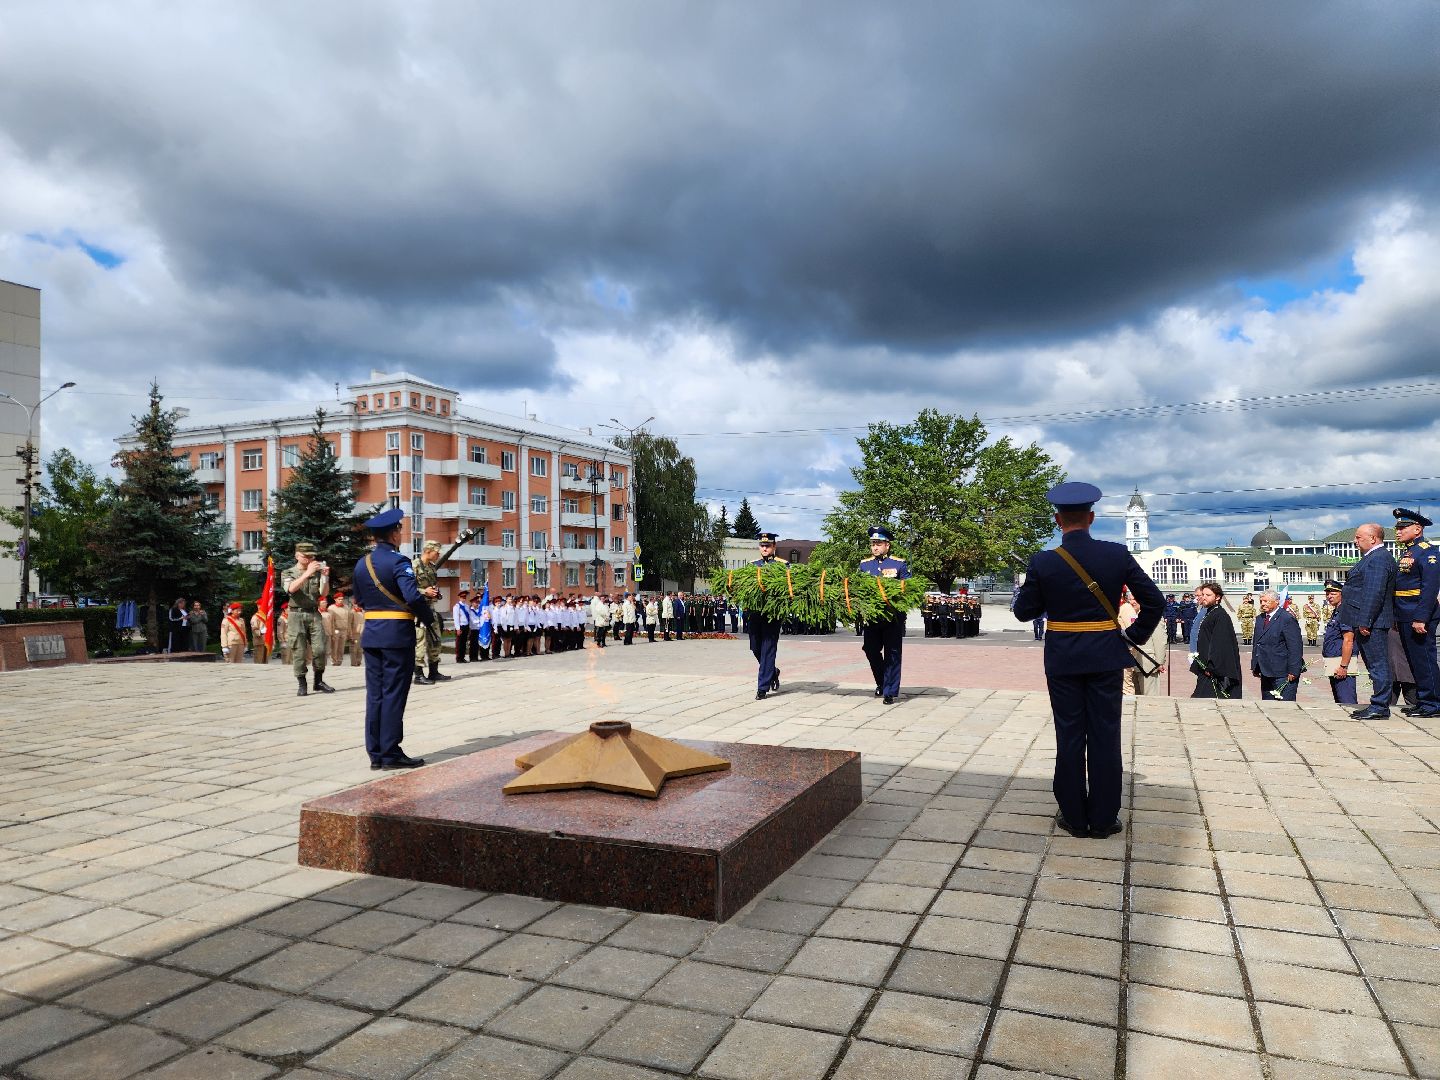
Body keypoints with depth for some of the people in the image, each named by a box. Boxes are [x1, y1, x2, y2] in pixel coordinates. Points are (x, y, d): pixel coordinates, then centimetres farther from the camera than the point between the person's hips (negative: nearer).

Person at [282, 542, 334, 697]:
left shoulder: (317, 573, 13)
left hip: (314, 614, 2)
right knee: (298, 652, -2)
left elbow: (324, 593, 2)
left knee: (319, 649, -4)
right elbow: (291, 588, -17)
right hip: (297, 616, -2)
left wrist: (325, 577, -14)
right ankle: (302, 685, 5)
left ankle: (319, 681, 9)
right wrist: (307, 573, -26)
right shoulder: (288, 573, 5)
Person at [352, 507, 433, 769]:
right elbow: (413, 597, -23)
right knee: (394, 693, -1)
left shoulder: (362, 564, 10)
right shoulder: (398, 561, -13)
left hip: (370, 634, 7)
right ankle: (391, 753, 3)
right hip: (397, 634, -7)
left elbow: (359, 599, 17)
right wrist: (429, 617, -8)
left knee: (374, 693, 10)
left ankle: (375, 753, 14)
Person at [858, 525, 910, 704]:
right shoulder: (864, 564, 12)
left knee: (892, 654, -2)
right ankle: (881, 683, 30)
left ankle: (890, 692, 5)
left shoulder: (900, 564, 2)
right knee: (871, 651, 7)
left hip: (893, 617, -3)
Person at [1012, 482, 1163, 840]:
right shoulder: (1117, 555, -6)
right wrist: (1135, 636, 10)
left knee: (1069, 737, 8)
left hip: (1063, 660, -1)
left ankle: (1074, 818, 16)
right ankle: (1103, 819, 16)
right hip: (1106, 657, 1)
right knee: (1105, 737, 8)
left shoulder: (1043, 562, -10)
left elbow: (1024, 611, -2)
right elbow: (1155, 601, -2)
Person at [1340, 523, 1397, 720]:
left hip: (1372, 622, -11)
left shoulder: (1379, 559, -16)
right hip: (1366, 622, 11)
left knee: (1377, 664, -5)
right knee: (1374, 664, 13)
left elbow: (1374, 593, -22)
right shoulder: (1373, 557, 18)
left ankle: (1380, 707, -1)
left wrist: (1365, 622, -23)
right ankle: (1378, 705, 19)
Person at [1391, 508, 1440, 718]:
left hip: (1419, 617, -9)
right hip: (1405, 617, 9)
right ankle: (1422, 701, 21)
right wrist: (1396, 618, 18)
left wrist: (1420, 618, -23)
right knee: (1414, 661, 13)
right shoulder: (1406, 553, 16)